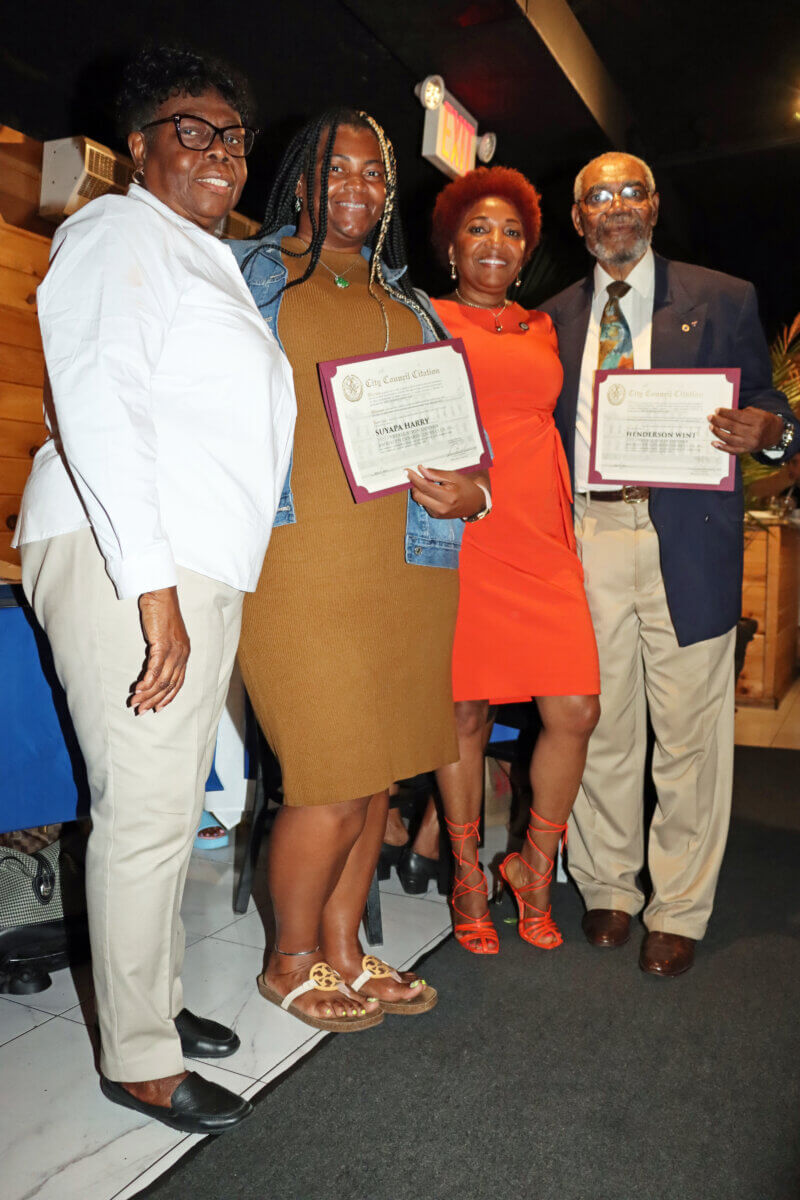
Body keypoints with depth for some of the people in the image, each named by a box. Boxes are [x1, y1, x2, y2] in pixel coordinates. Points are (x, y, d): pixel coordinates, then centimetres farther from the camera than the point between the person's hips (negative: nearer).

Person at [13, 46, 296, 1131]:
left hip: (198, 571, 9)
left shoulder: (211, 263, 26)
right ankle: (138, 1060, 12)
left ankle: (155, 1000, 31)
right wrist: (154, 587, -23)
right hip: (122, 562, -9)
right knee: (146, 813, -5)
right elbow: (96, 405, -16)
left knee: (170, 803, 15)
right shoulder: (117, 232, -2)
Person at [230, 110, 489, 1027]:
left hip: (405, 562, 6)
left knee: (377, 775, 10)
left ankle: (342, 951, 29)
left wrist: (470, 490, -1)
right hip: (299, 561, -5)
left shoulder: (405, 302, 23)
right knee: (335, 783, -6)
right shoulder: (249, 273, 9)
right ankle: (291, 960, 20)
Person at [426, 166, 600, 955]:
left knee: (575, 710, -3)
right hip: (457, 535, -3)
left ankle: (535, 867, 22)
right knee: (464, 710, 2)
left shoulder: (542, 329, 20)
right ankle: (468, 877, 23)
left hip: (541, 540, 4)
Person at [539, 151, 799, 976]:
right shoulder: (554, 319, 16)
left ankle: (678, 913, 19)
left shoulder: (722, 300, 10)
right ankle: (607, 890, 26)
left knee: (688, 731, 3)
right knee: (597, 727, 8)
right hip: (586, 537, 2)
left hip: (685, 539, -1)